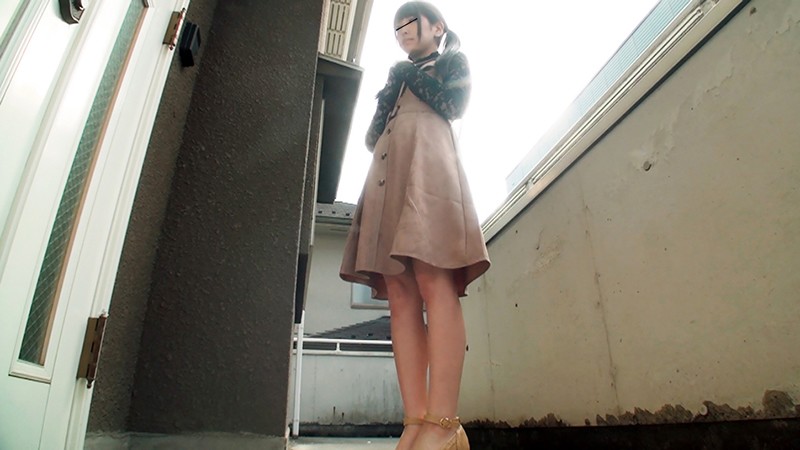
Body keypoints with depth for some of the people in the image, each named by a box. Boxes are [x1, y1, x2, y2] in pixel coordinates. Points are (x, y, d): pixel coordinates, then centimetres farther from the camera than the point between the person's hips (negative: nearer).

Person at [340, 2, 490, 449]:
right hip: (387, 173, 6)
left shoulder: (453, 62, 22)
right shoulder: (398, 76, 37)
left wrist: (408, 75, 13)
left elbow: (452, 103, 0)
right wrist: (390, 94, 13)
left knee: (433, 282, -24)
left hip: (426, 160, -5)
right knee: (401, 295, -12)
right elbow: (372, 137, 27)